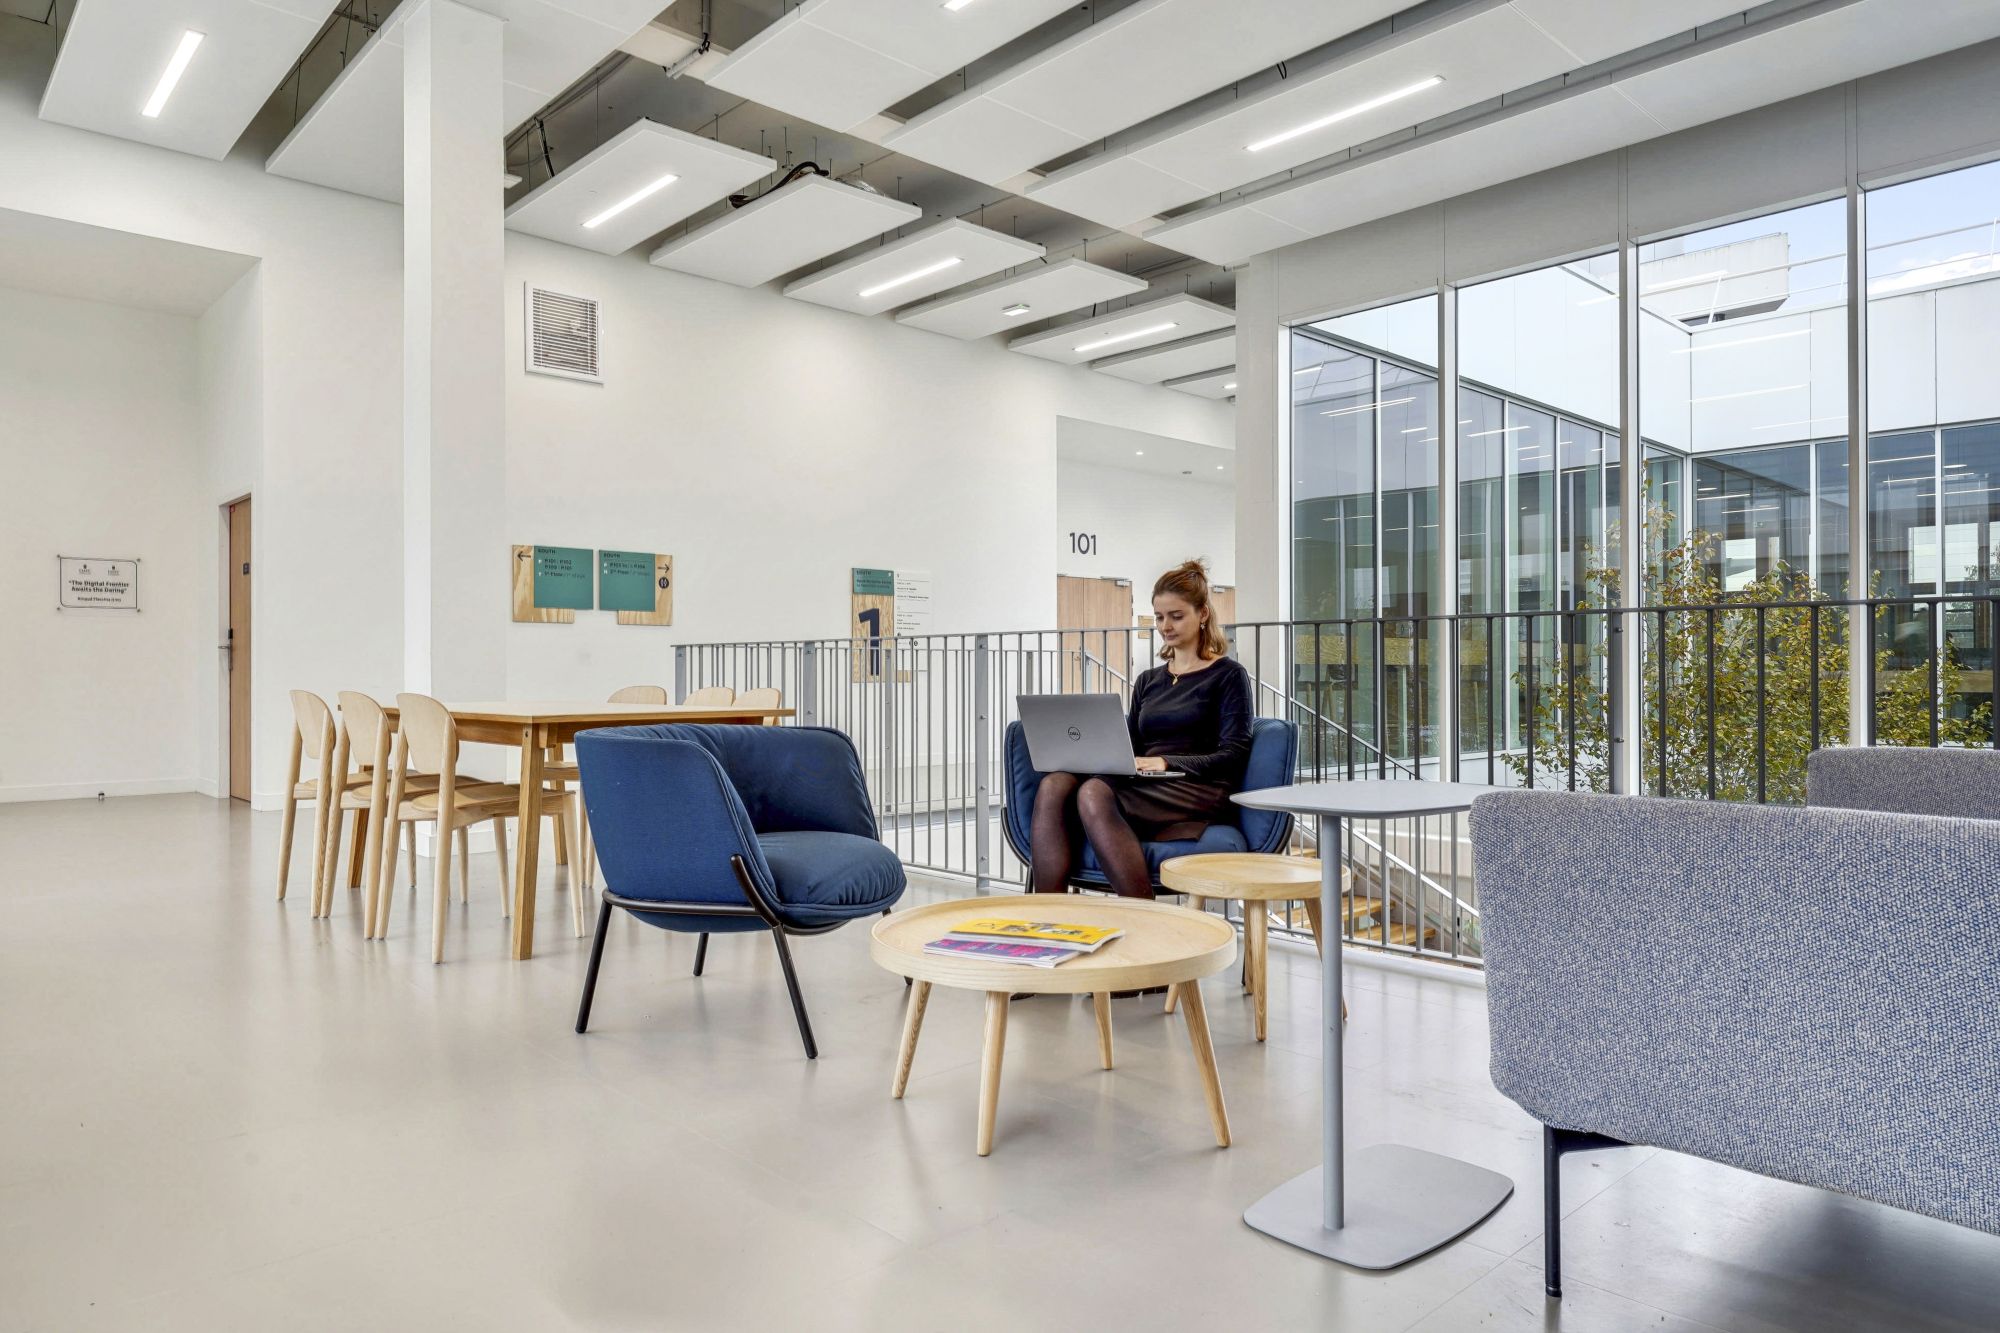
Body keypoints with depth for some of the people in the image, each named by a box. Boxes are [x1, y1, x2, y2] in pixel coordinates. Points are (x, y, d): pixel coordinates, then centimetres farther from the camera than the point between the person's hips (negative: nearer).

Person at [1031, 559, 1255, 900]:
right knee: (1054, 785, -26)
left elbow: (1233, 756, -1)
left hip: (1199, 792, -5)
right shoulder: (1147, 681, 27)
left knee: (1095, 792, -35)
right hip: (1147, 787, 6)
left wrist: (1166, 762, -16)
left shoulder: (1228, 675, 9)